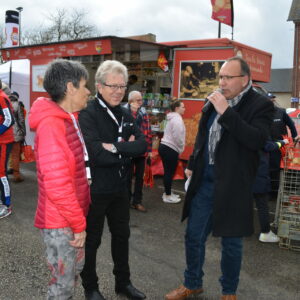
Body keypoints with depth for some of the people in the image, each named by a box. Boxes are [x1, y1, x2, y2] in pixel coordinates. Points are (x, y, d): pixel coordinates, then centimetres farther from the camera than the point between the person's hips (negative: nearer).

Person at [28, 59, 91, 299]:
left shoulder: (69, 119, 8)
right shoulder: (51, 124, -23)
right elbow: (56, 185, -27)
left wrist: (80, 217, 11)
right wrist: (79, 224, -18)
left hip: (72, 216, 9)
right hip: (60, 222, -9)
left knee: (75, 270, 23)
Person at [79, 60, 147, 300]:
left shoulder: (126, 115, 6)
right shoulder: (87, 114, -16)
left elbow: (142, 145, -7)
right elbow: (96, 155, -28)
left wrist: (115, 147, -21)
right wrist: (127, 150, -16)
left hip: (120, 188, 7)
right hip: (94, 189, -7)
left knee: (122, 235, 20)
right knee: (92, 240, 11)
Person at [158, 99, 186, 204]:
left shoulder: (172, 118, 18)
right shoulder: (177, 118, -15)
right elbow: (177, 137, -21)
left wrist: (179, 148, 17)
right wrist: (181, 149, -7)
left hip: (165, 147, 10)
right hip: (170, 149, -10)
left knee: (168, 171, 17)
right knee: (170, 172, -3)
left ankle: (167, 193, 27)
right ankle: (167, 196, 5)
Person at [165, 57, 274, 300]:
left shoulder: (261, 105, -8)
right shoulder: (213, 101, 8)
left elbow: (257, 140, -24)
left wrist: (226, 112, -25)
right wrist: (192, 165, 15)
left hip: (233, 185, -5)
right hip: (205, 180, 5)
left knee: (231, 242, 11)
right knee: (193, 236, 13)